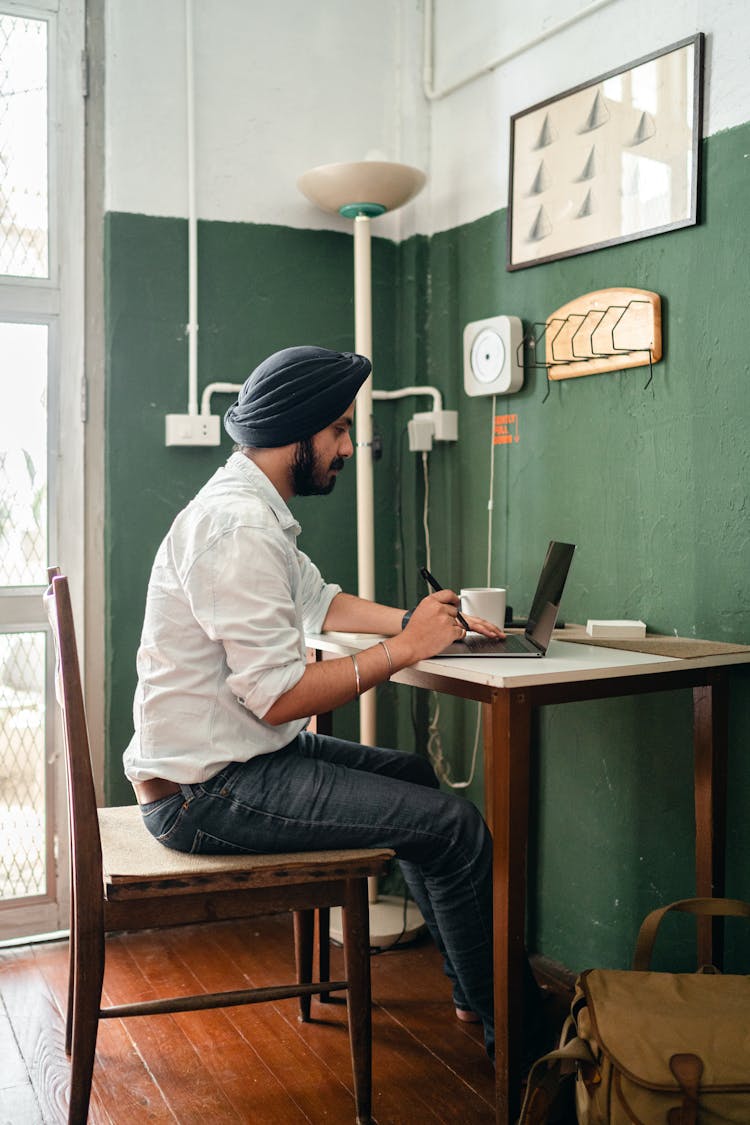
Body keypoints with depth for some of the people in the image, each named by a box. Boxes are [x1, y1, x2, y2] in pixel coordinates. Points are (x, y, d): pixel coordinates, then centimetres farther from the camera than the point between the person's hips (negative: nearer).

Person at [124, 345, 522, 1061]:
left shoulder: (251, 508, 12)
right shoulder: (239, 526, -22)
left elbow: (321, 602, 23)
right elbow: (280, 696, -25)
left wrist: (423, 619, 10)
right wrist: (406, 649, -17)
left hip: (240, 754, 11)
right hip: (208, 791, -11)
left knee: (413, 775, 21)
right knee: (454, 826, -12)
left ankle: (468, 982, 31)